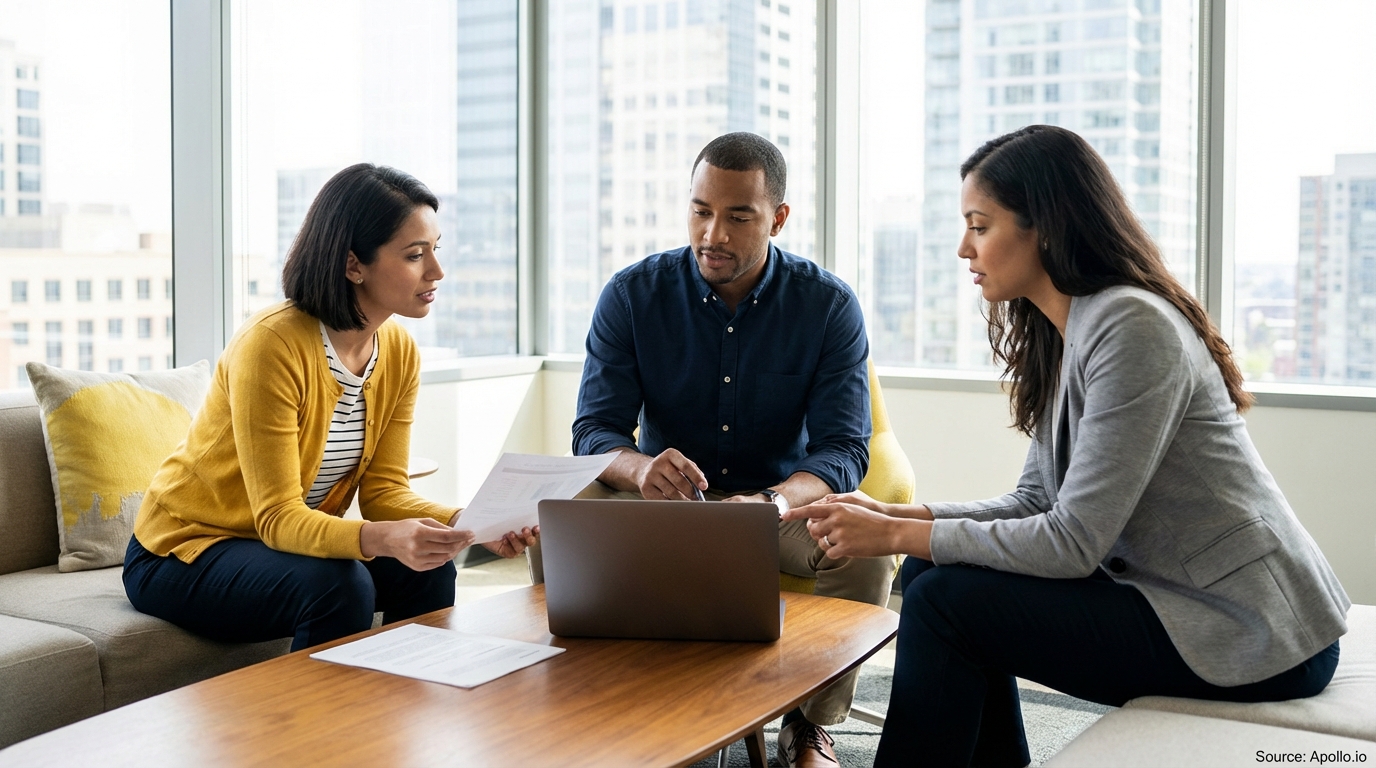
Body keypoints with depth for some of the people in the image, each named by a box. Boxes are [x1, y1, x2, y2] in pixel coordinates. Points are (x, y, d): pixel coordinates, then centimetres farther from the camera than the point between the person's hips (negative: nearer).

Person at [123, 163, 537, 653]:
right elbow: (278, 518, -27)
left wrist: (467, 523, -23)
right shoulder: (272, 345, -26)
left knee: (426, 572, -17)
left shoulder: (399, 351, -4)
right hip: (182, 553, -6)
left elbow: (383, 490, -4)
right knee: (341, 586, -31)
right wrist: (383, 539, -45)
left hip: (295, 540, 6)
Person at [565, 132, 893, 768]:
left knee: (865, 550, -31)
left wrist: (772, 502, -37)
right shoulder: (632, 295, -7)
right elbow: (593, 431, -10)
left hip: (788, 501, 0)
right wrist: (640, 468, -36)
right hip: (661, 502, 1)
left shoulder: (829, 305, -9)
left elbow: (844, 449, -14)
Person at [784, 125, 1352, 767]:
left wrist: (897, 535, -17)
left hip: (1253, 636, -9)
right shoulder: (1057, 337, 9)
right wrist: (895, 516, -3)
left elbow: (1072, 542, -23)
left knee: (944, 601, -14)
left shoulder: (1132, 328, -21)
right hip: (1171, 593, 9)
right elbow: (1035, 503, 9)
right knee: (935, 567, 5)